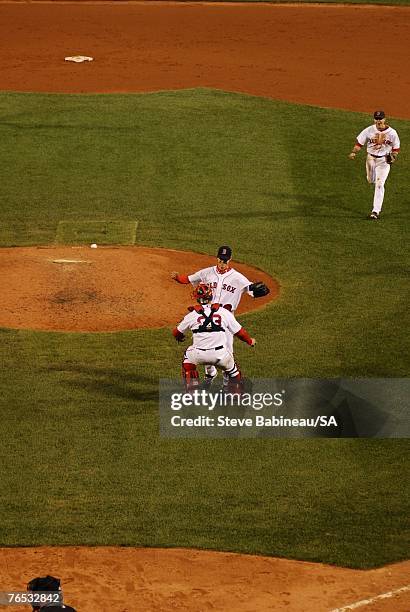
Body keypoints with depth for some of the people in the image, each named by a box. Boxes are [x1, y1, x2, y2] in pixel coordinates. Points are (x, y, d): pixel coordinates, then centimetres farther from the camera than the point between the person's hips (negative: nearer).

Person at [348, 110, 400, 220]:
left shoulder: (392, 133, -9)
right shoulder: (369, 130, -9)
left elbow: (396, 148, 3)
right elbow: (359, 143, -5)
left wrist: (393, 156, -16)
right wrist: (354, 152, -23)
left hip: (384, 161, -3)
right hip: (371, 158, 3)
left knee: (379, 184, -12)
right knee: (371, 181, 16)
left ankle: (376, 211, -12)